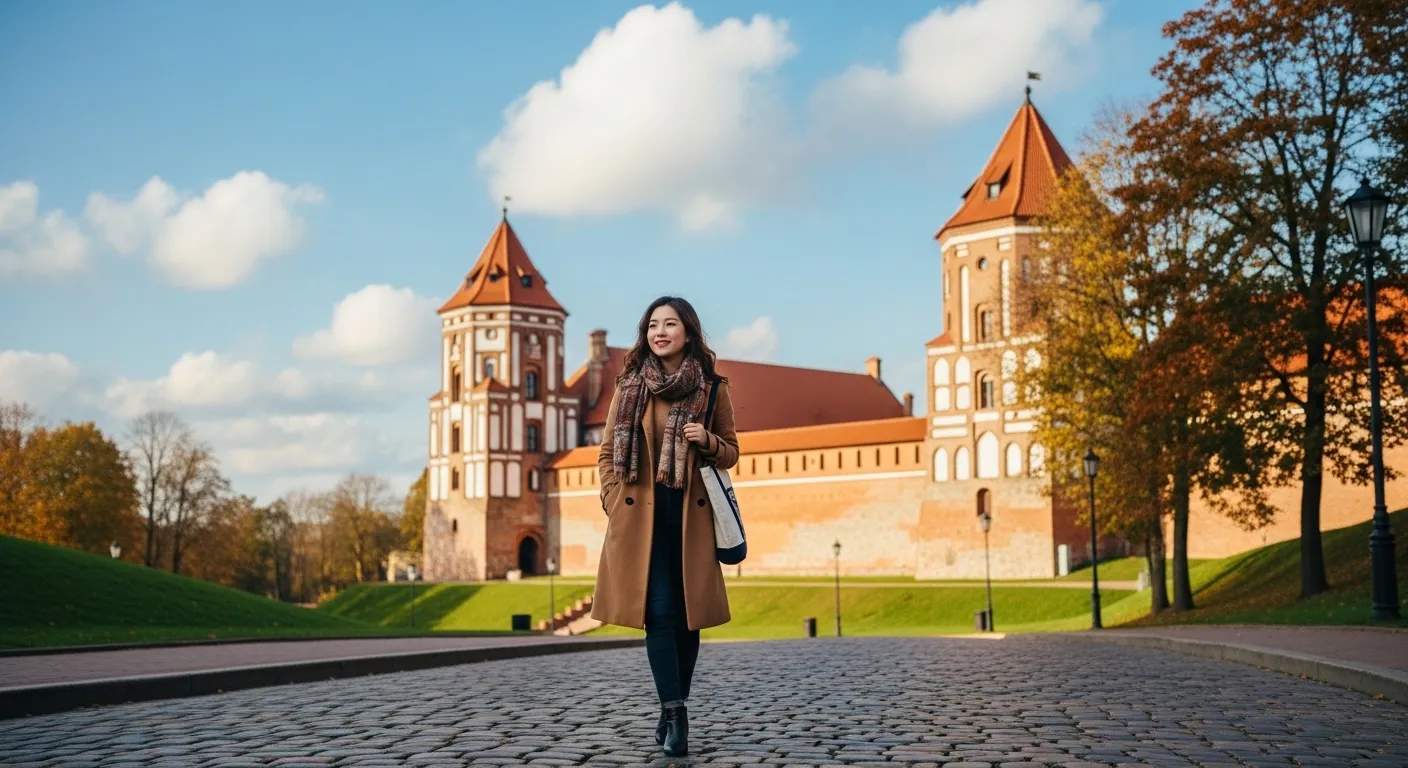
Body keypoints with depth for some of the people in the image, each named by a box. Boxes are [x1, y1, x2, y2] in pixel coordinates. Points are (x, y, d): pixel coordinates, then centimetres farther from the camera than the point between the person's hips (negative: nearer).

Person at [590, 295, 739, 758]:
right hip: (642, 513, -1)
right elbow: (607, 453, 8)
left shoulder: (712, 389, 4)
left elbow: (731, 453, 11)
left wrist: (707, 442, -10)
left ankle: (673, 711, 20)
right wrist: (614, 505, -3)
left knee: (687, 614, 5)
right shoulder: (630, 386, 4)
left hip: (690, 514, 1)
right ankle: (674, 714, -9)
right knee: (658, 612, -10)